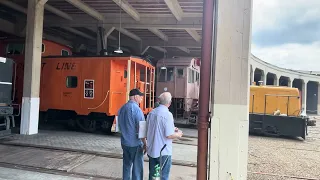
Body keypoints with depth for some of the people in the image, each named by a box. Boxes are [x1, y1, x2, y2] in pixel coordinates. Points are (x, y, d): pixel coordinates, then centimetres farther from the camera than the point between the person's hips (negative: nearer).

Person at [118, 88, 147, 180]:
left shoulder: (122, 108, 7)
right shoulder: (136, 109, -17)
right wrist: (145, 144, -10)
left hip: (124, 142, 7)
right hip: (135, 143, -7)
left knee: (126, 165, 17)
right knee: (137, 166, 4)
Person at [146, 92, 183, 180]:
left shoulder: (151, 113, 2)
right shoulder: (167, 115, -20)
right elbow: (169, 135, -22)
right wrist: (178, 134, 0)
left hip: (151, 150, 6)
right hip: (163, 152, -6)